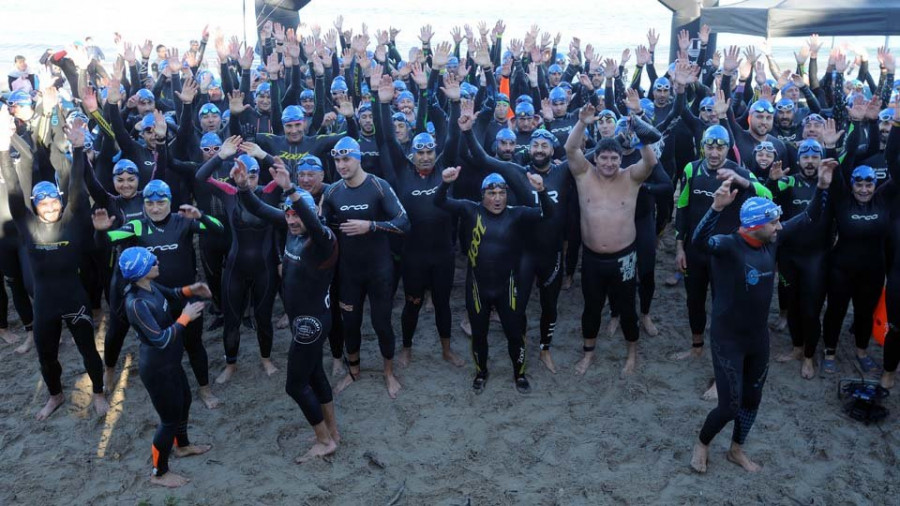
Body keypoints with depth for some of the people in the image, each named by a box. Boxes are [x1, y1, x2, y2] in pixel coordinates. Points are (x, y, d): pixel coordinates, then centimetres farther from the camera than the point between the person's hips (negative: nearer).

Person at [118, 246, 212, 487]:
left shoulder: (149, 286, -5)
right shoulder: (136, 303, -32)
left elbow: (171, 295, 17)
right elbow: (160, 339, -32)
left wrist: (189, 290, -2)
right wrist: (185, 318, -24)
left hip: (169, 362, 9)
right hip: (156, 369, -9)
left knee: (184, 401, 28)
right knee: (170, 418, 7)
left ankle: (182, 446, 54)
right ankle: (159, 473, 28)